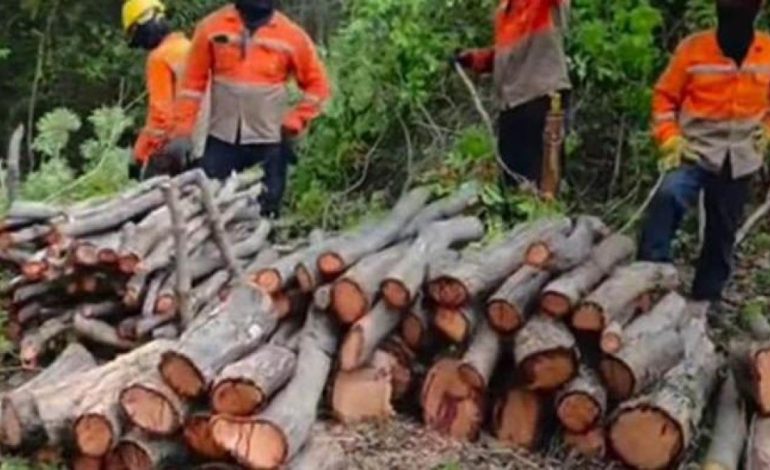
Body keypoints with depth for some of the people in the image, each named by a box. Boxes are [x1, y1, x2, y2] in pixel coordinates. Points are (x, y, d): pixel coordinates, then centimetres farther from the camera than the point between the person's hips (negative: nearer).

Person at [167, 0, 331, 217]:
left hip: (269, 141, 0)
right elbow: (193, 82, 2)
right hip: (221, 139, 1)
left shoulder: (291, 35, -2)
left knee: (265, 211, 5)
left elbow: (317, 84, 5)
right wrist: (183, 131, -3)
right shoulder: (212, 27, 0)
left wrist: (293, 124, -5)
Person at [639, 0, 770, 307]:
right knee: (669, 196, -30)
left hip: (740, 158, 3)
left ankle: (704, 298, 20)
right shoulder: (693, 48, -10)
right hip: (696, 149, -3)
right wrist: (670, 140, -11)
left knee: (723, 230, 7)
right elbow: (665, 96, -1)